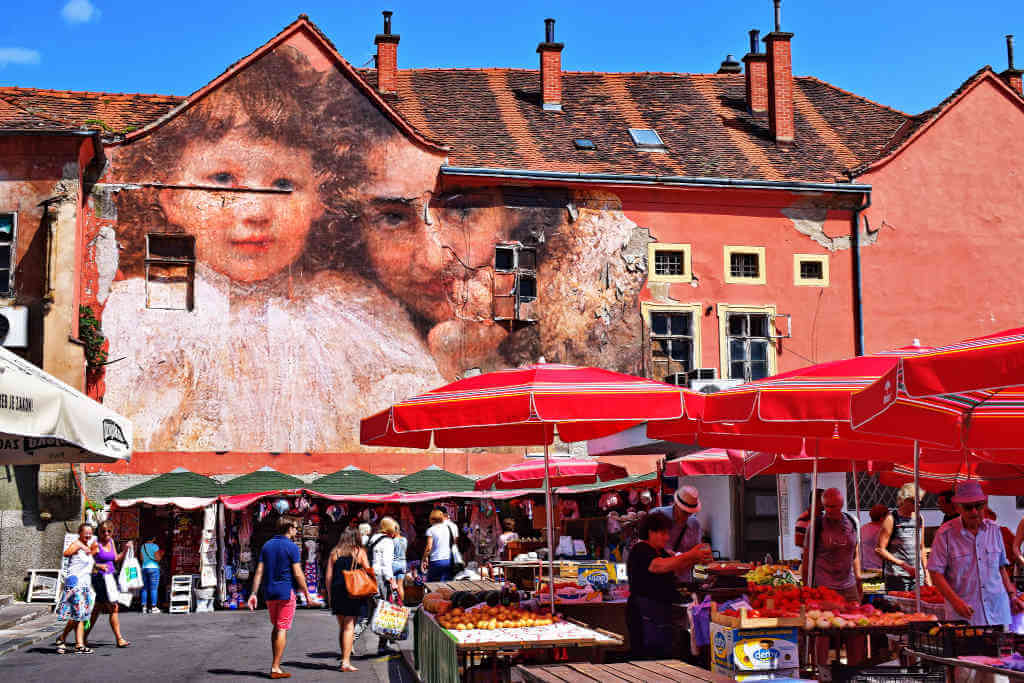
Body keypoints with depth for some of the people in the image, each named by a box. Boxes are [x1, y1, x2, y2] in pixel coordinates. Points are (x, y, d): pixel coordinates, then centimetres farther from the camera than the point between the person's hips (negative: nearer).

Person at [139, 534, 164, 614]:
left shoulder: (142, 547, 8)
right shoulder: (155, 546, -8)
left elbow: (141, 558, 11)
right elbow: (157, 559, -11)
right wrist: (161, 554, 8)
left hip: (144, 568, 6)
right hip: (153, 568, -6)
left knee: (144, 588, 9)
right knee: (153, 588, -3)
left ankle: (144, 607, 8)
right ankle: (153, 607, -4)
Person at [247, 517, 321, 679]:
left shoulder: (267, 545, 9)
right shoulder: (292, 547, -8)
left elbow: (259, 571, 5)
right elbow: (298, 574, -11)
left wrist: (253, 593, 5)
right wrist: (307, 594, -5)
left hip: (269, 593, 6)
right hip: (286, 592, -6)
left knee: (275, 627, 19)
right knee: (282, 629, -3)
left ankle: (275, 664, 21)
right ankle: (275, 668, -6)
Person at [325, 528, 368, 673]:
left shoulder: (334, 553, 8)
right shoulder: (360, 552, 2)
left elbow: (328, 576, 6)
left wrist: (329, 595, 11)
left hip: (337, 592, 3)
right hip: (354, 594, -3)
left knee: (342, 627, 15)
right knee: (349, 627, -4)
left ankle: (344, 659, 23)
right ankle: (346, 662, -10)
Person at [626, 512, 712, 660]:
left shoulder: (662, 552, 20)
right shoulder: (640, 551, -11)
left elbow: (677, 569, 14)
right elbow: (661, 566, -26)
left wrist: (695, 559, -5)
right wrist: (690, 555, -29)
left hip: (663, 612, 9)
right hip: (643, 613, -9)